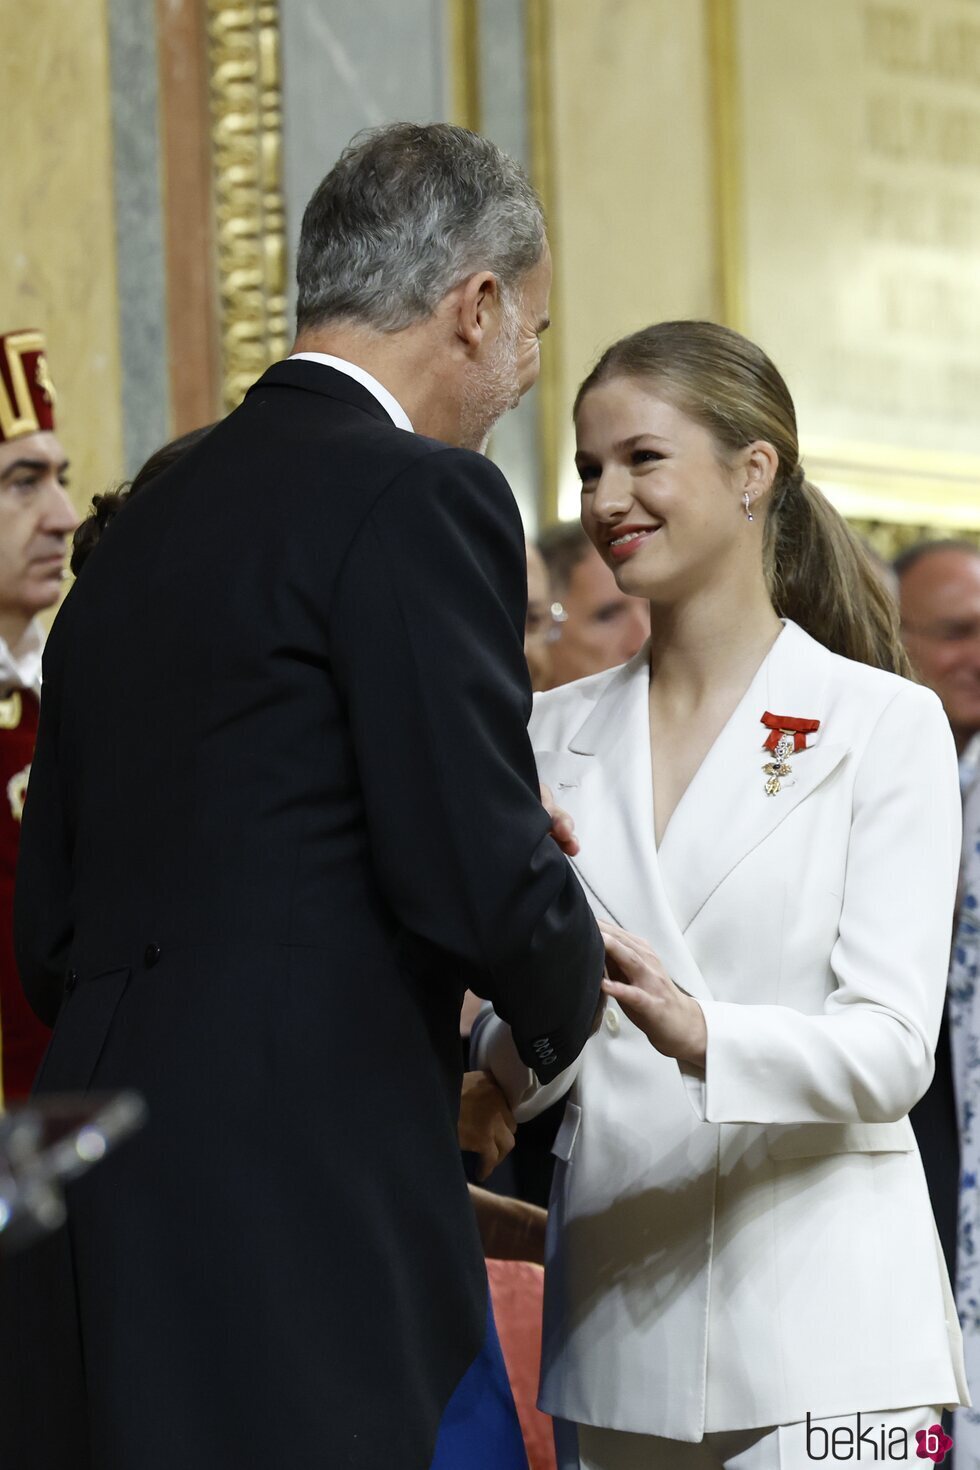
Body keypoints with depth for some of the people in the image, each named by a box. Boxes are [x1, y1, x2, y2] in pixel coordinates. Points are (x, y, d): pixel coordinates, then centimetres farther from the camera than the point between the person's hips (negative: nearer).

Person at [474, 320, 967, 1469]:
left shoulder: (886, 726, -1)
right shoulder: (555, 737, 11)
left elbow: (892, 1044, -10)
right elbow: (510, 1059, 10)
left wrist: (698, 1034, -27)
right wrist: (524, 1036, -13)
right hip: (614, 1321, 4)